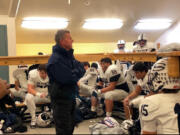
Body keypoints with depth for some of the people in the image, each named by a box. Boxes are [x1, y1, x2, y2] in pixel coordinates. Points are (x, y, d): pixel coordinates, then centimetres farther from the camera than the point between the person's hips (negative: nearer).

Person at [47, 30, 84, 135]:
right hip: (61, 98, -9)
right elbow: (66, 79, -27)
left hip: (71, 96, 9)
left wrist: (73, 74, -12)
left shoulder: (69, 55, 10)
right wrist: (75, 75, -8)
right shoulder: (55, 59, -20)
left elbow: (79, 72, 8)